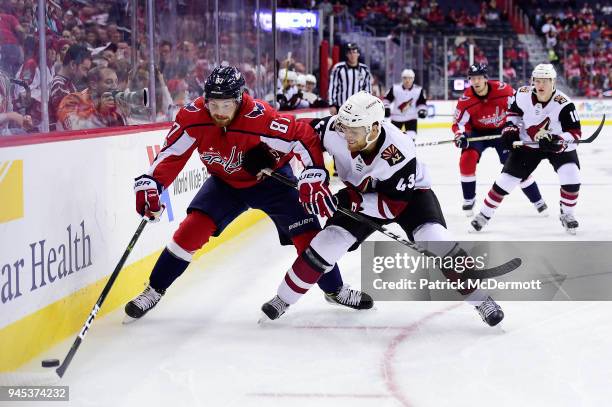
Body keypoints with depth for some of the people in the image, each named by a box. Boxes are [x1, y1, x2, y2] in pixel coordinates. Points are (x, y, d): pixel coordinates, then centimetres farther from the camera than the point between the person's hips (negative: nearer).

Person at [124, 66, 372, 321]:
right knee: (192, 230, -14)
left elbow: (304, 137, -27)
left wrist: (316, 178, -31)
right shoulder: (193, 116, -25)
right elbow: (171, 154, -14)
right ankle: (154, 291, 3)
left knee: (307, 234, -8)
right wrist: (149, 184, -25)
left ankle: (335, 290, 18)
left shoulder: (260, 118, -35)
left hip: (271, 178, -2)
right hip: (224, 182, 2)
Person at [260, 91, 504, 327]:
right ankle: (282, 299, 9)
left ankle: (480, 298, -11)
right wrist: (309, 176, -22)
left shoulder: (399, 153, -38)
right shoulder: (335, 130, -29)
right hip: (360, 196, 4)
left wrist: (352, 201, -38)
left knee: (435, 241, -25)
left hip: (408, 194, -4)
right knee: (327, 242, -9)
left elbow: (394, 205, -31)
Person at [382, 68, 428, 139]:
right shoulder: (395, 88, -12)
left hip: (411, 117, 0)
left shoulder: (418, 90, -10)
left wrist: (422, 110, -16)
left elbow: (422, 102, 1)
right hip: (396, 117, 0)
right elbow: (387, 99, -1)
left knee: (411, 136, -14)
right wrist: (386, 108, -14)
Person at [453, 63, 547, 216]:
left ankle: (538, 201, 8)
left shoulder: (503, 89, -23)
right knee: (467, 159, -23)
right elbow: (458, 122, -15)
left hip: (502, 131, 0)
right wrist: (460, 135, -36)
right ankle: (469, 200, -5)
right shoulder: (466, 100, -23)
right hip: (478, 132, 0)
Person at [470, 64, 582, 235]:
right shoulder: (523, 95, -15)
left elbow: (575, 132, -23)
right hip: (528, 144, 2)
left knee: (571, 176, -22)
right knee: (506, 179, -2)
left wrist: (559, 142, -38)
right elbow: (514, 111, 7)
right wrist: (510, 128, -5)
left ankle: (567, 214, 3)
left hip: (558, 145, -2)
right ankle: (484, 214, 14)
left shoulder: (564, 104, -26)